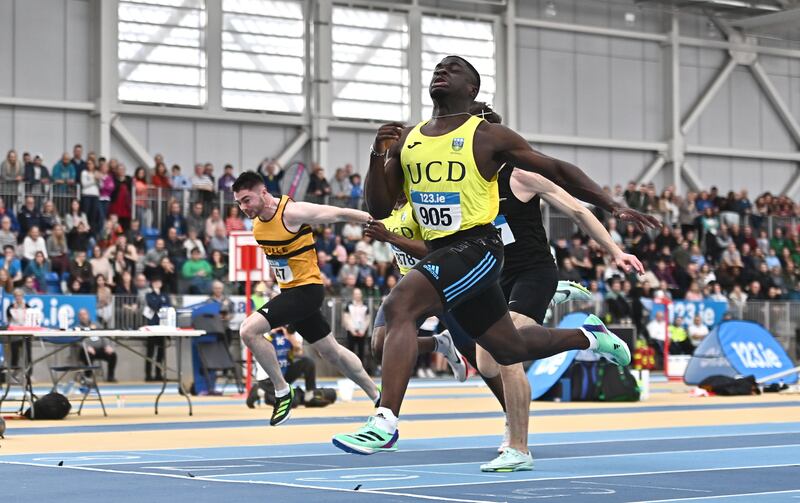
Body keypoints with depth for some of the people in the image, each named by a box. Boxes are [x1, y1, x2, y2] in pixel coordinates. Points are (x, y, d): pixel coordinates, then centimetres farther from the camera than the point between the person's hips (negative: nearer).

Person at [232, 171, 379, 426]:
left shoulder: (292, 212, -21)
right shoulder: (256, 220, 2)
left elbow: (340, 214, -15)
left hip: (307, 290, -9)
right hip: (290, 291, 9)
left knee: (249, 330, -21)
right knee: (331, 351, 18)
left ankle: (282, 391, -7)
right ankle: (379, 398, 33)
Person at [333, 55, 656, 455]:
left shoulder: (487, 137, -3)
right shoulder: (406, 140, 12)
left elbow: (556, 170, 3)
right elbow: (379, 208, 10)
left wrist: (613, 206, -3)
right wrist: (378, 156, -6)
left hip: (475, 247, -7)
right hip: (440, 254, 7)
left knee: (399, 305, -29)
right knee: (509, 348, 19)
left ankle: (385, 423, -30)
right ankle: (588, 336, 45)